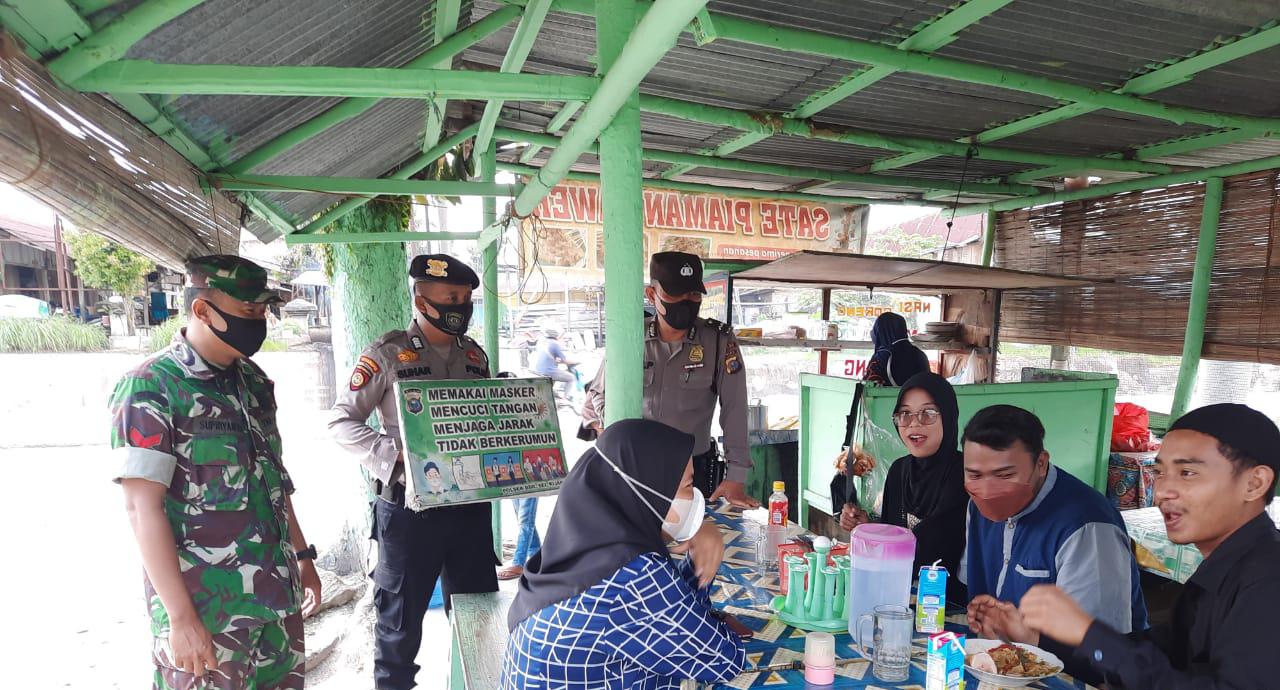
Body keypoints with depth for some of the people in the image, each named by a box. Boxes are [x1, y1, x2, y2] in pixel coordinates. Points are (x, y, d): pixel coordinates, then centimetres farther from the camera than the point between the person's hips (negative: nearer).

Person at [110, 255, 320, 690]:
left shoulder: (253, 380, 8)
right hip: (206, 609, -6)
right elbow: (142, 508, -15)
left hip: (278, 595, 6)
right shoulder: (149, 389, -12)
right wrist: (181, 617, -18)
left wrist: (302, 555, 16)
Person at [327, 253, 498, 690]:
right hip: (410, 506, -4)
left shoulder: (475, 355, 9)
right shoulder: (388, 354, -7)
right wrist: (394, 453, -21)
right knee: (401, 616, 10)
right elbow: (342, 421, -6)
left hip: (470, 503, 5)